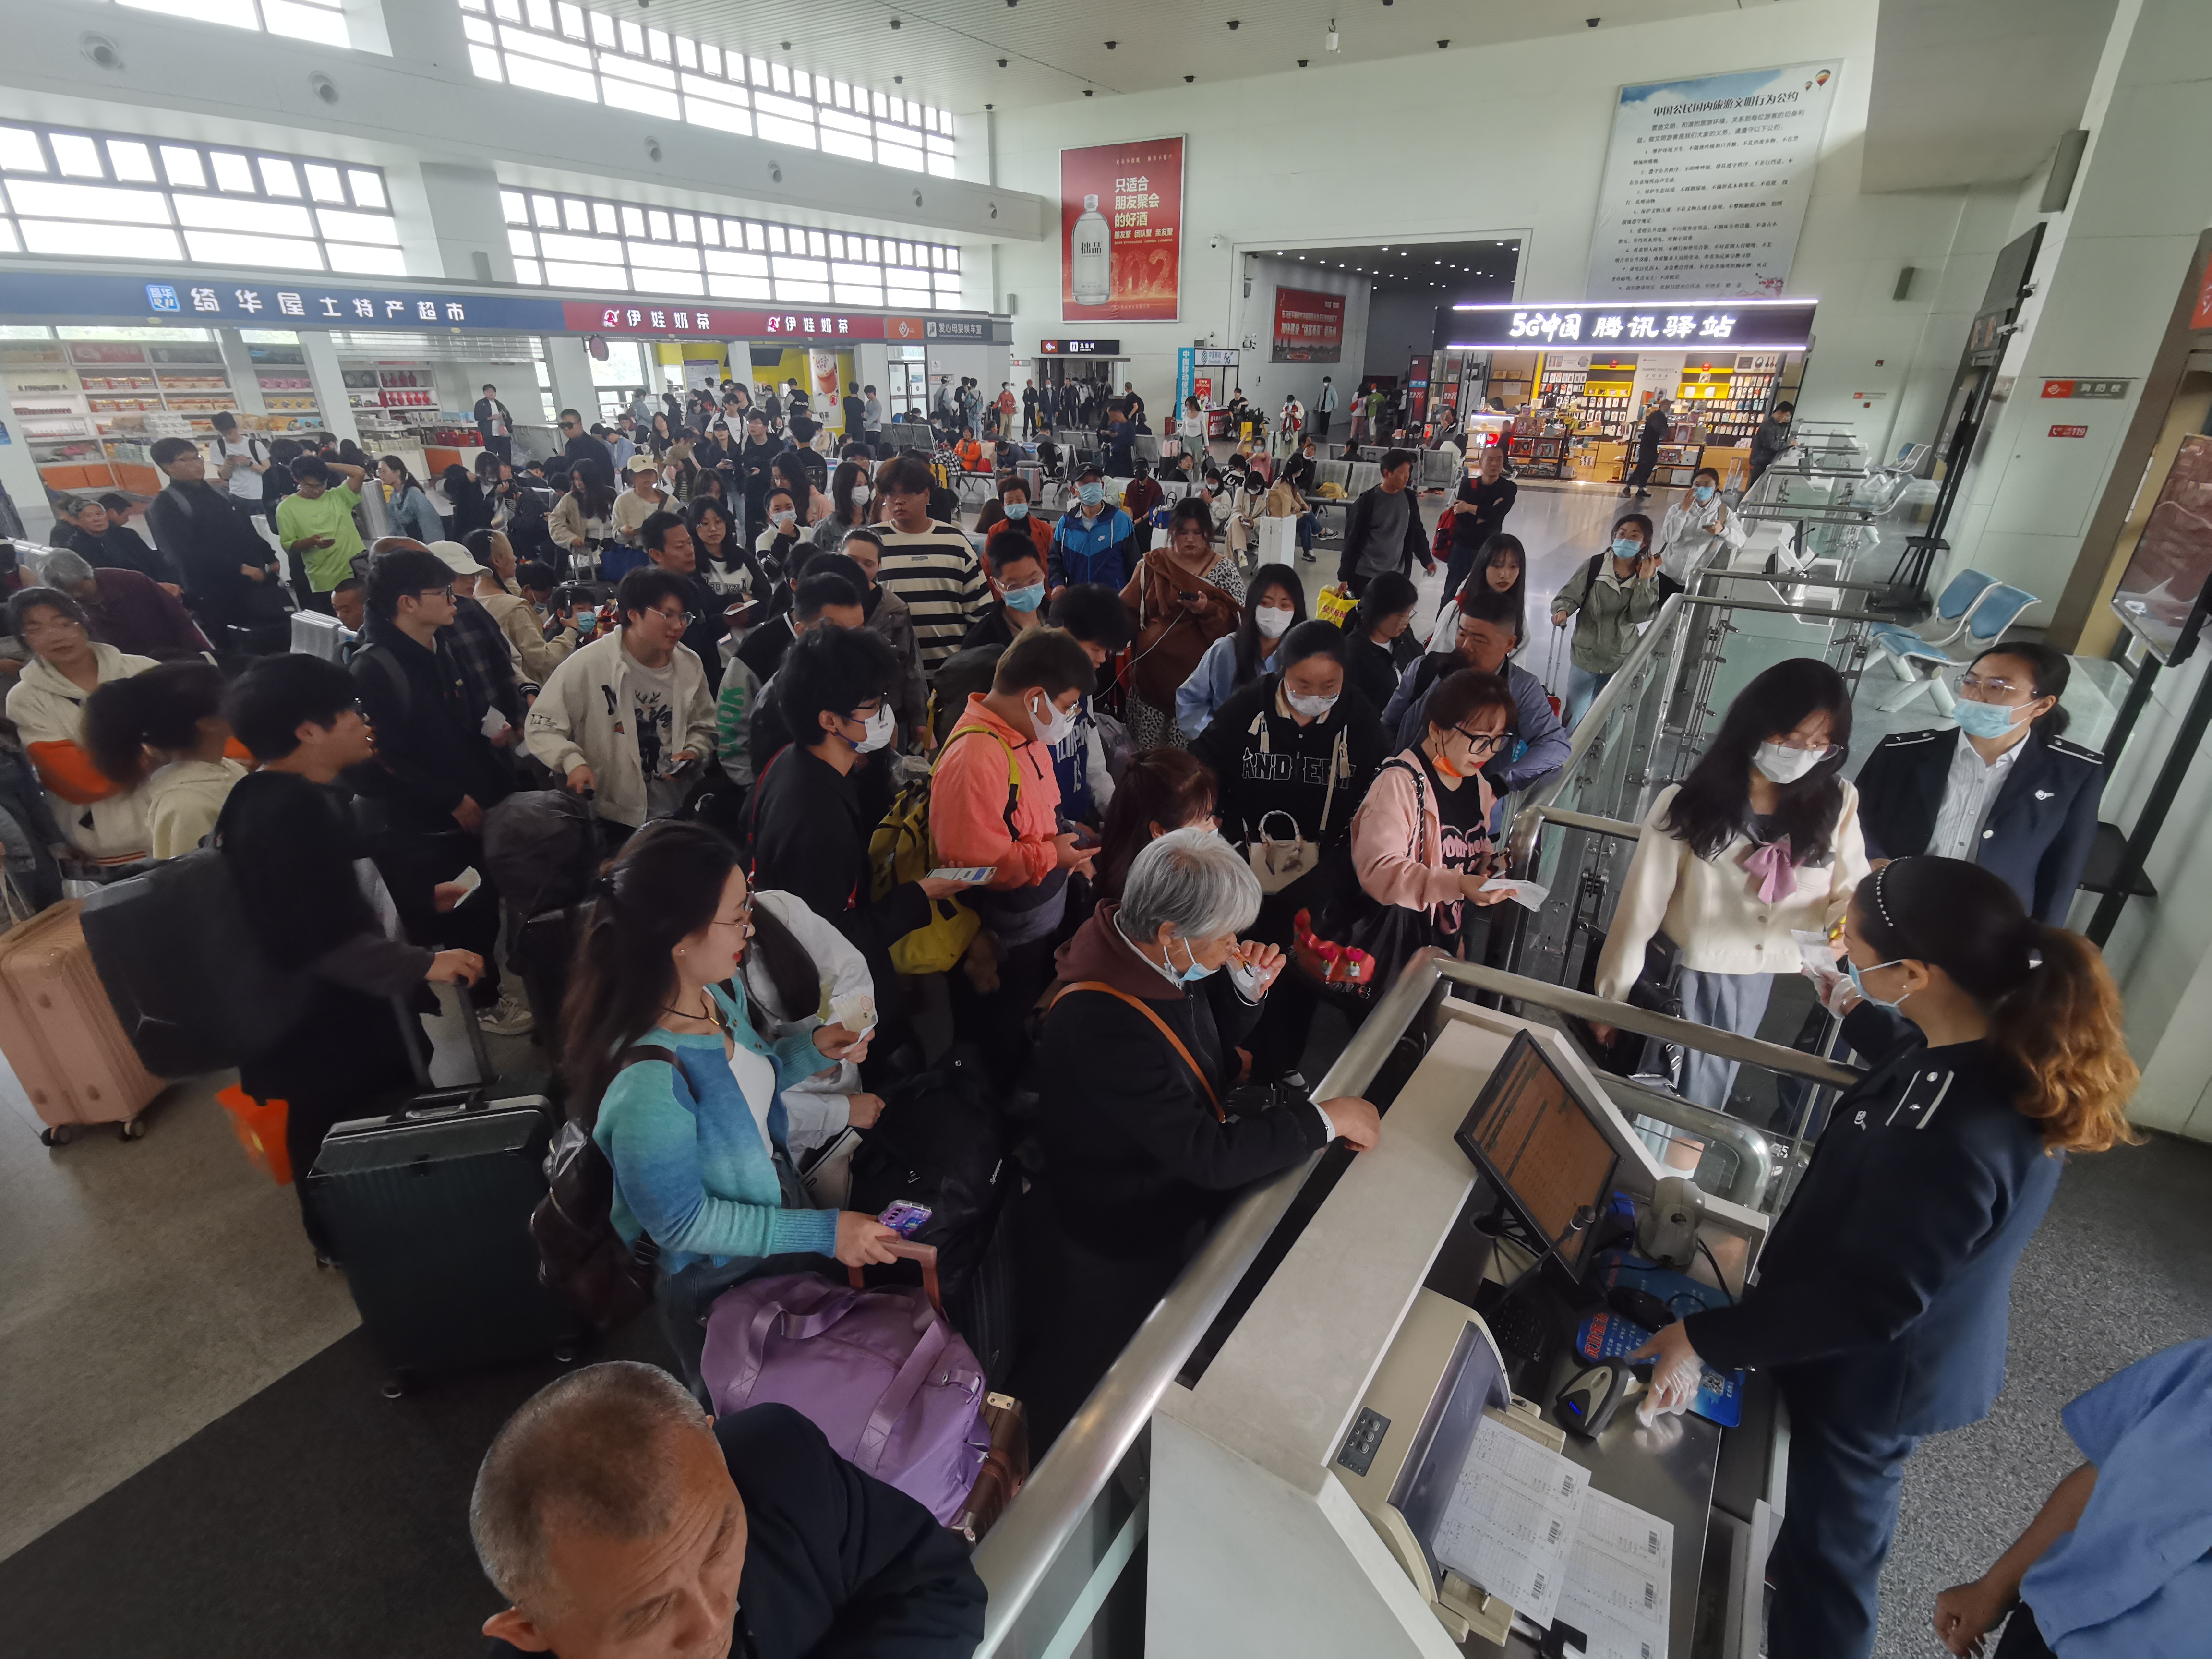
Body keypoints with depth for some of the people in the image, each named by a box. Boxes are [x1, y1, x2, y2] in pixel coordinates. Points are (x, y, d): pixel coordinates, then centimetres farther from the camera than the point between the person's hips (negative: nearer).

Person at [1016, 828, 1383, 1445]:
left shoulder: (1162, 960, -11)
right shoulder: (1098, 1022, -36)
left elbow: (1212, 1047, 8)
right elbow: (1209, 1155, -32)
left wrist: (1248, 990, -11)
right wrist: (1326, 1118, -22)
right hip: (1118, 1252, -7)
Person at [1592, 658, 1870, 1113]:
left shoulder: (1836, 803, -4)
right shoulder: (1688, 803, -12)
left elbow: (1848, 892, 1)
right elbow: (1642, 905, -9)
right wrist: (1611, 998, -4)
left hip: (1759, 988, 2)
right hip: (1681, 982, -2)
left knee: (1699, 1107, 20)